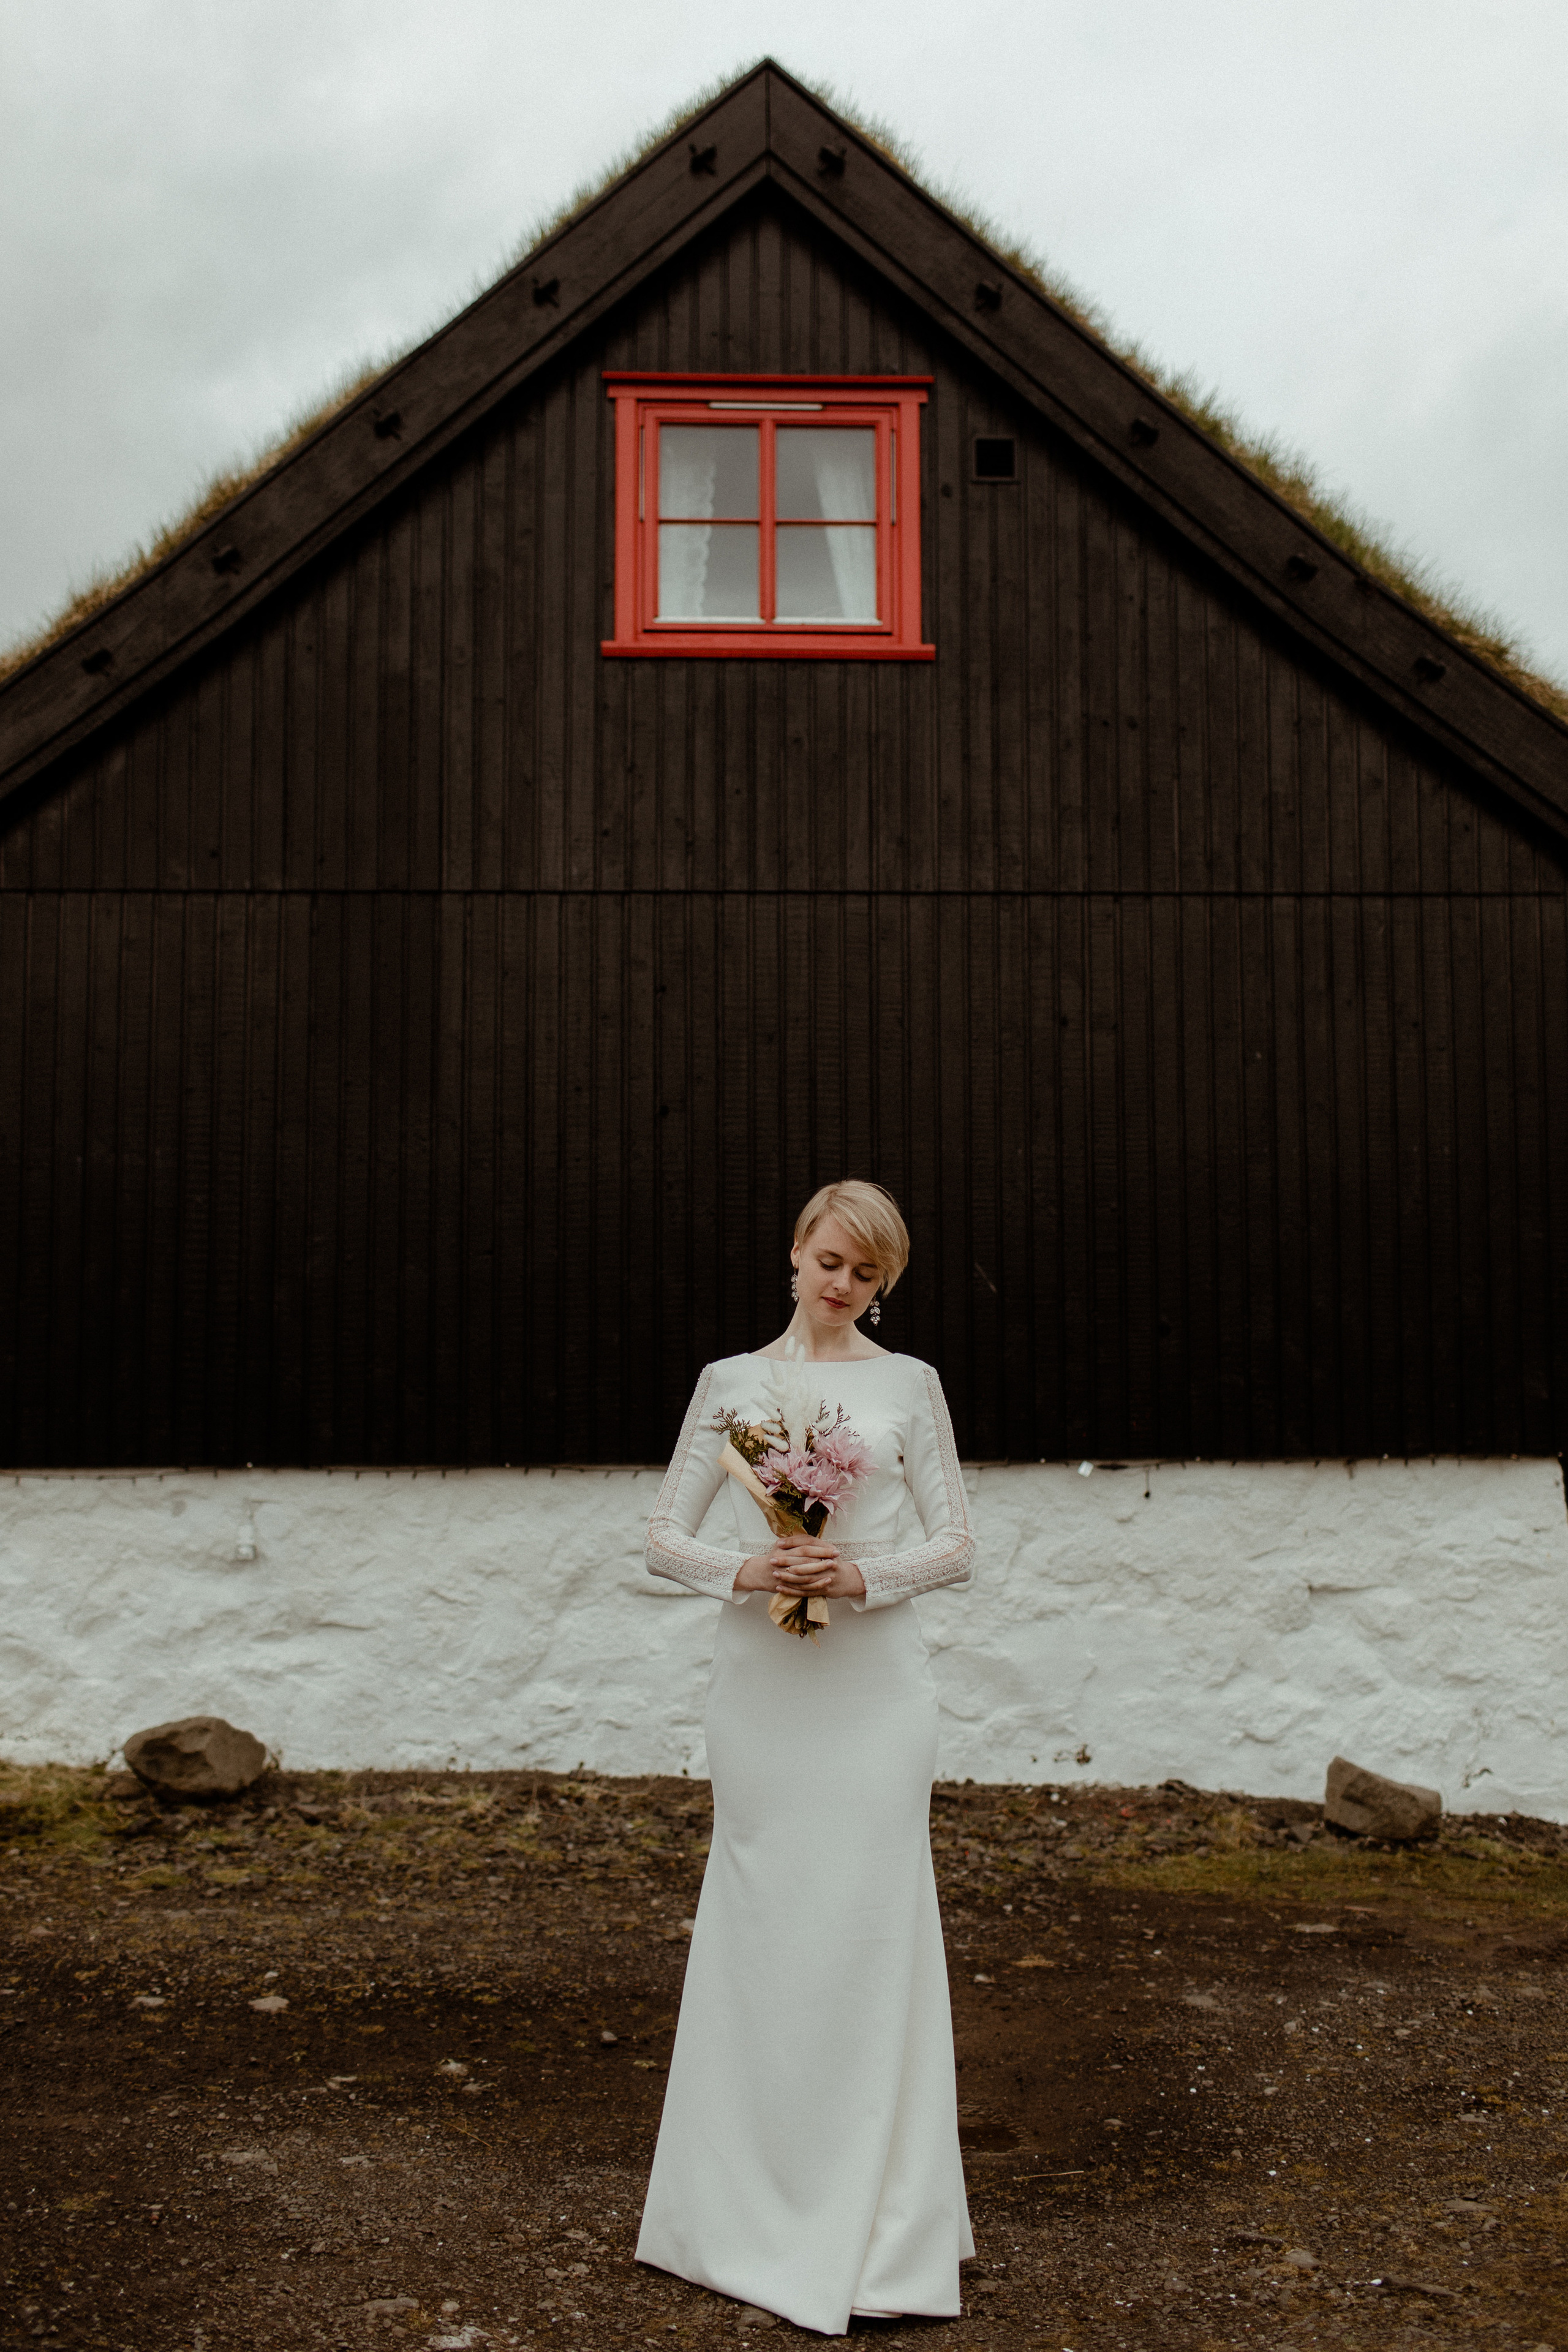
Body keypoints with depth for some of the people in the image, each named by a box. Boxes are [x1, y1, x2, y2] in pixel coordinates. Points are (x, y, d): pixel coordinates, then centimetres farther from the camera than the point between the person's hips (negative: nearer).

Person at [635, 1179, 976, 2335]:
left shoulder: (909, 1383, 4)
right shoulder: (729, 1382, 7)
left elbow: (957, 1544, 2)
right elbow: (665, 1535, 7)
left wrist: (866, 1575, -15)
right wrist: (742, 1571, -12)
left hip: (874, 1685, -1)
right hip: (760, 1680, 1)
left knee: (871, 1929, 1)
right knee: (761, 1928, 7)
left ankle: (873, 2226, 15)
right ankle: (758, 2207, 24)